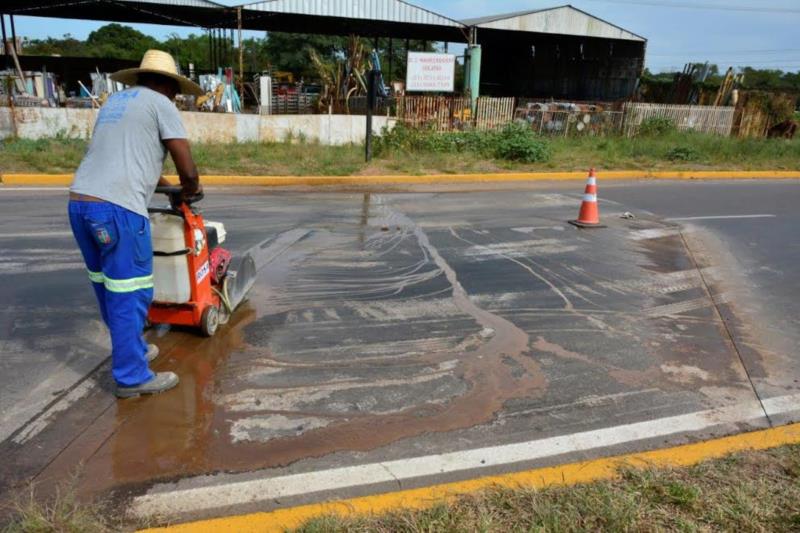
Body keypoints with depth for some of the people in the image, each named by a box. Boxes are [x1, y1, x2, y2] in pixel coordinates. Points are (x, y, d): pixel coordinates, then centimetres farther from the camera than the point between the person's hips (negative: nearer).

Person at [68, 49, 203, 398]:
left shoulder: (114, 101, 26)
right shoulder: (160, 104, 2)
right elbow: (187, 169, -2)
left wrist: (167, 185, 44)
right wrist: (191, 189, 20)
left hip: (79, 202, 9)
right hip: (117, 208, -8)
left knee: (109, 288, 19)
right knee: (130, 293, 0)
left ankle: (130, 349, 36)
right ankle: (132, 376, 8)